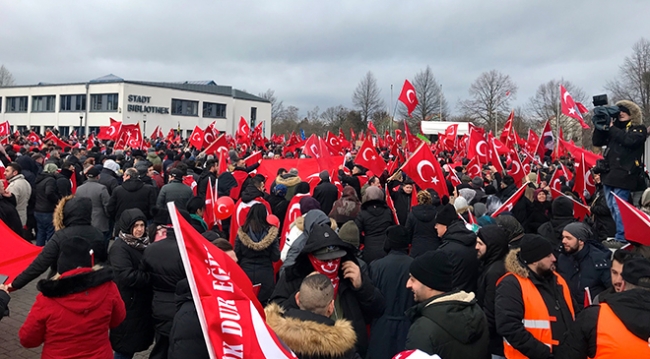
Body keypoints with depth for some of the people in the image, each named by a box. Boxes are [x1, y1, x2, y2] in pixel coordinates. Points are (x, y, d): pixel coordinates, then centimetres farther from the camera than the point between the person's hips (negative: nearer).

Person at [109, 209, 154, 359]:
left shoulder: (143, 243, 10)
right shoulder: (119, 248, -16)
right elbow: (127, 277, -25)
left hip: (142, 303, 8)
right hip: (128, 305, -7)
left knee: (134, 342, 15)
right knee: (125, 346, 1)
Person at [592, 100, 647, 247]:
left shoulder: (639, 129, 3)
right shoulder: (614, 128, 18)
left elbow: (630, 140, -18)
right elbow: (597, 142, 12)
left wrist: (611, 128, -12)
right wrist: (600, 126, -1)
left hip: (624, 173, -7)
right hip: (609, 172, 7)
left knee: (618, 206, -13)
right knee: (611, 206, 9)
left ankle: (621, 239, -10)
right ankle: (618, 234, 18)